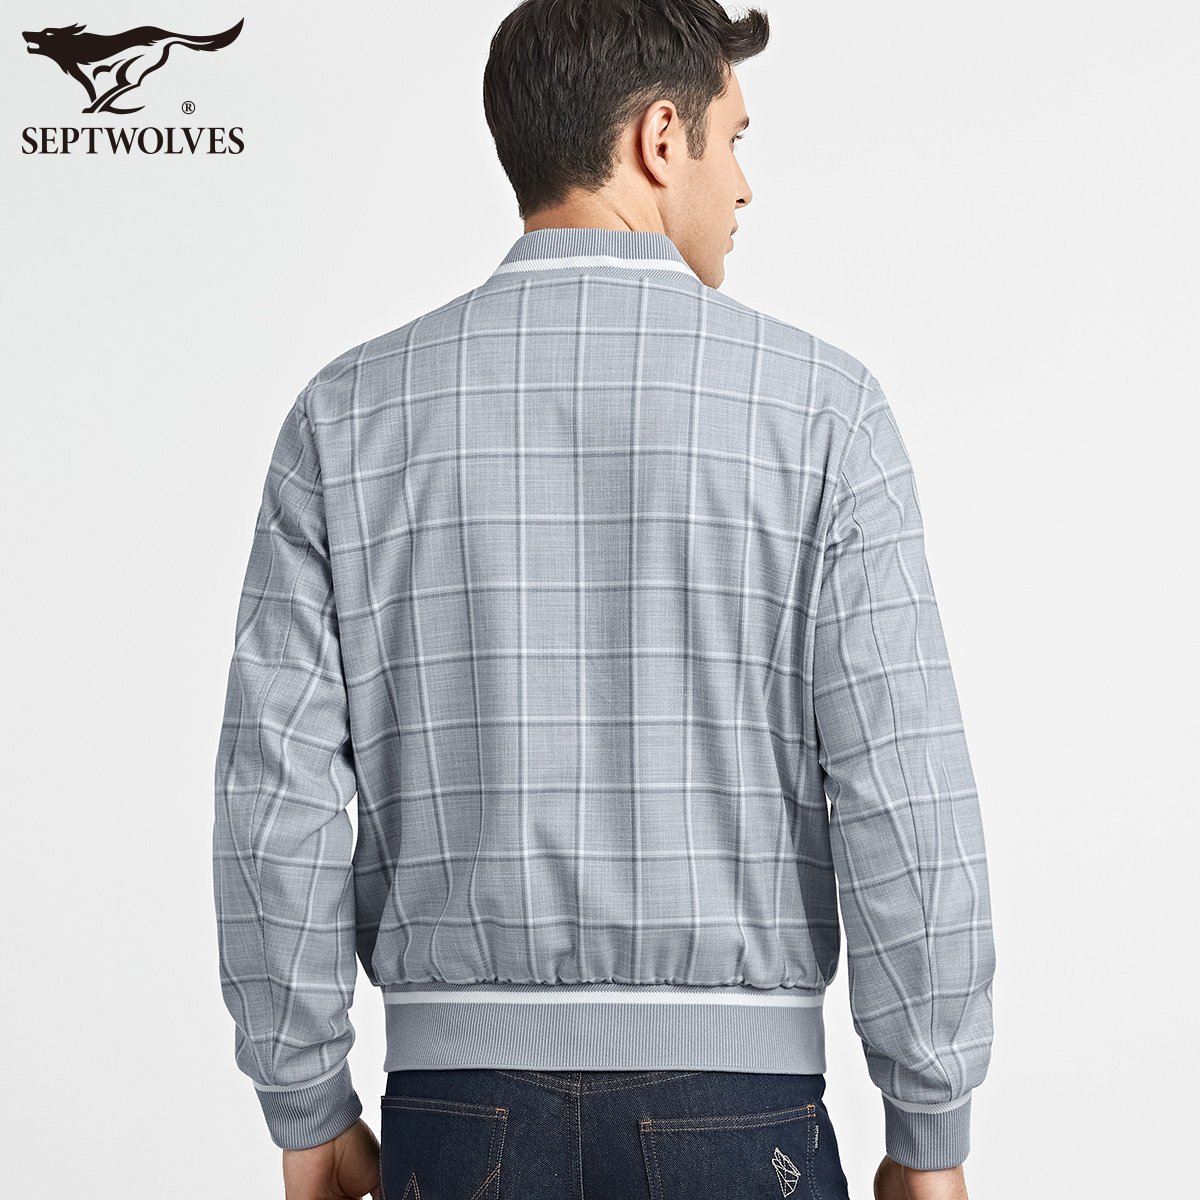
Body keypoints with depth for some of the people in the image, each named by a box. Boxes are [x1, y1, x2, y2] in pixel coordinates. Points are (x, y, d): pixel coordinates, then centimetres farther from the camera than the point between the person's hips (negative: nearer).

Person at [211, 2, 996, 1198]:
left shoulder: (348, 411, -1)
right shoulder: (814, 402, -6)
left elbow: (277, 796, -3)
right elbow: (903, 795, -10)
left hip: (463, 1099, 2)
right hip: (733, 1102, -2)